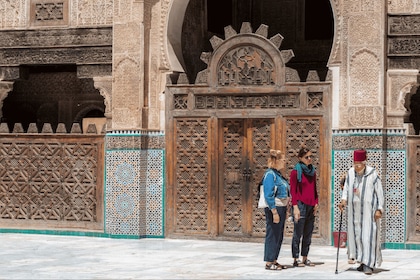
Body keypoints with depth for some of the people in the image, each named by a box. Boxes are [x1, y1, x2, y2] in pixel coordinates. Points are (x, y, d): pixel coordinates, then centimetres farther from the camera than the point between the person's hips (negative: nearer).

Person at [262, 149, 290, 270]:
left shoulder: (278, 174, 15)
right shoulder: (270, 174, -13)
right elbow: (269, 195, -18)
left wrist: (285, 208, 18)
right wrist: (274, 212, -21)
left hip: (281, 209, 9)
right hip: (274, 209, -9)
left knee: (279, 236, 12)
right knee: (272, 235, -4)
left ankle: (274, 261, 19)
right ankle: (269, 262, 1)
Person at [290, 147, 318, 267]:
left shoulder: (312, 171, 15)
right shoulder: (296, 172, -4)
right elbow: (293, 190, -7)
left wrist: (316, 203, 9)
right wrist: (295, 206, -14)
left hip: (311, 206, 7)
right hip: (300, 205, -7)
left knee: (308, 234, 8)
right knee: (298, 233, -4)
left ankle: (305, 258, 14)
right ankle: (296, 259, -1)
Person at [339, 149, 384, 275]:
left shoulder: (372, 174, -9)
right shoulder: (350, 173, 3)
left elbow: (379, 193, -6)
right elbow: (346, 188, 8)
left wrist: (379, 209, -11)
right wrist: (343, 200, -10)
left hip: (369, 210, -5)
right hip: (354, 210, 5)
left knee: (368, 235, -10)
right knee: (356, 235, 6)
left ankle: (368, 264, -11)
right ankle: (363, 261, 17)